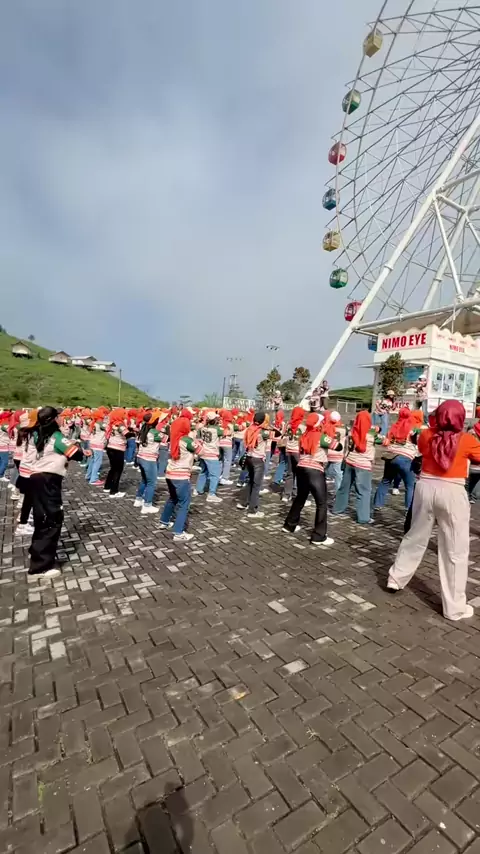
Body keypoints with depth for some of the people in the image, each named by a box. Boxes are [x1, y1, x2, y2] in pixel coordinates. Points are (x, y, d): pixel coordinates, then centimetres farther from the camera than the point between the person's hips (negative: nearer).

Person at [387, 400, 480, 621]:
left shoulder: (426, 435, -1)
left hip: (426, 488, 4)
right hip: (452, 493, -3)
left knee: (415, 538, 21)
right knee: (455, 551, 8)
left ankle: (396, 579, 33)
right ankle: (454, 607, 18)